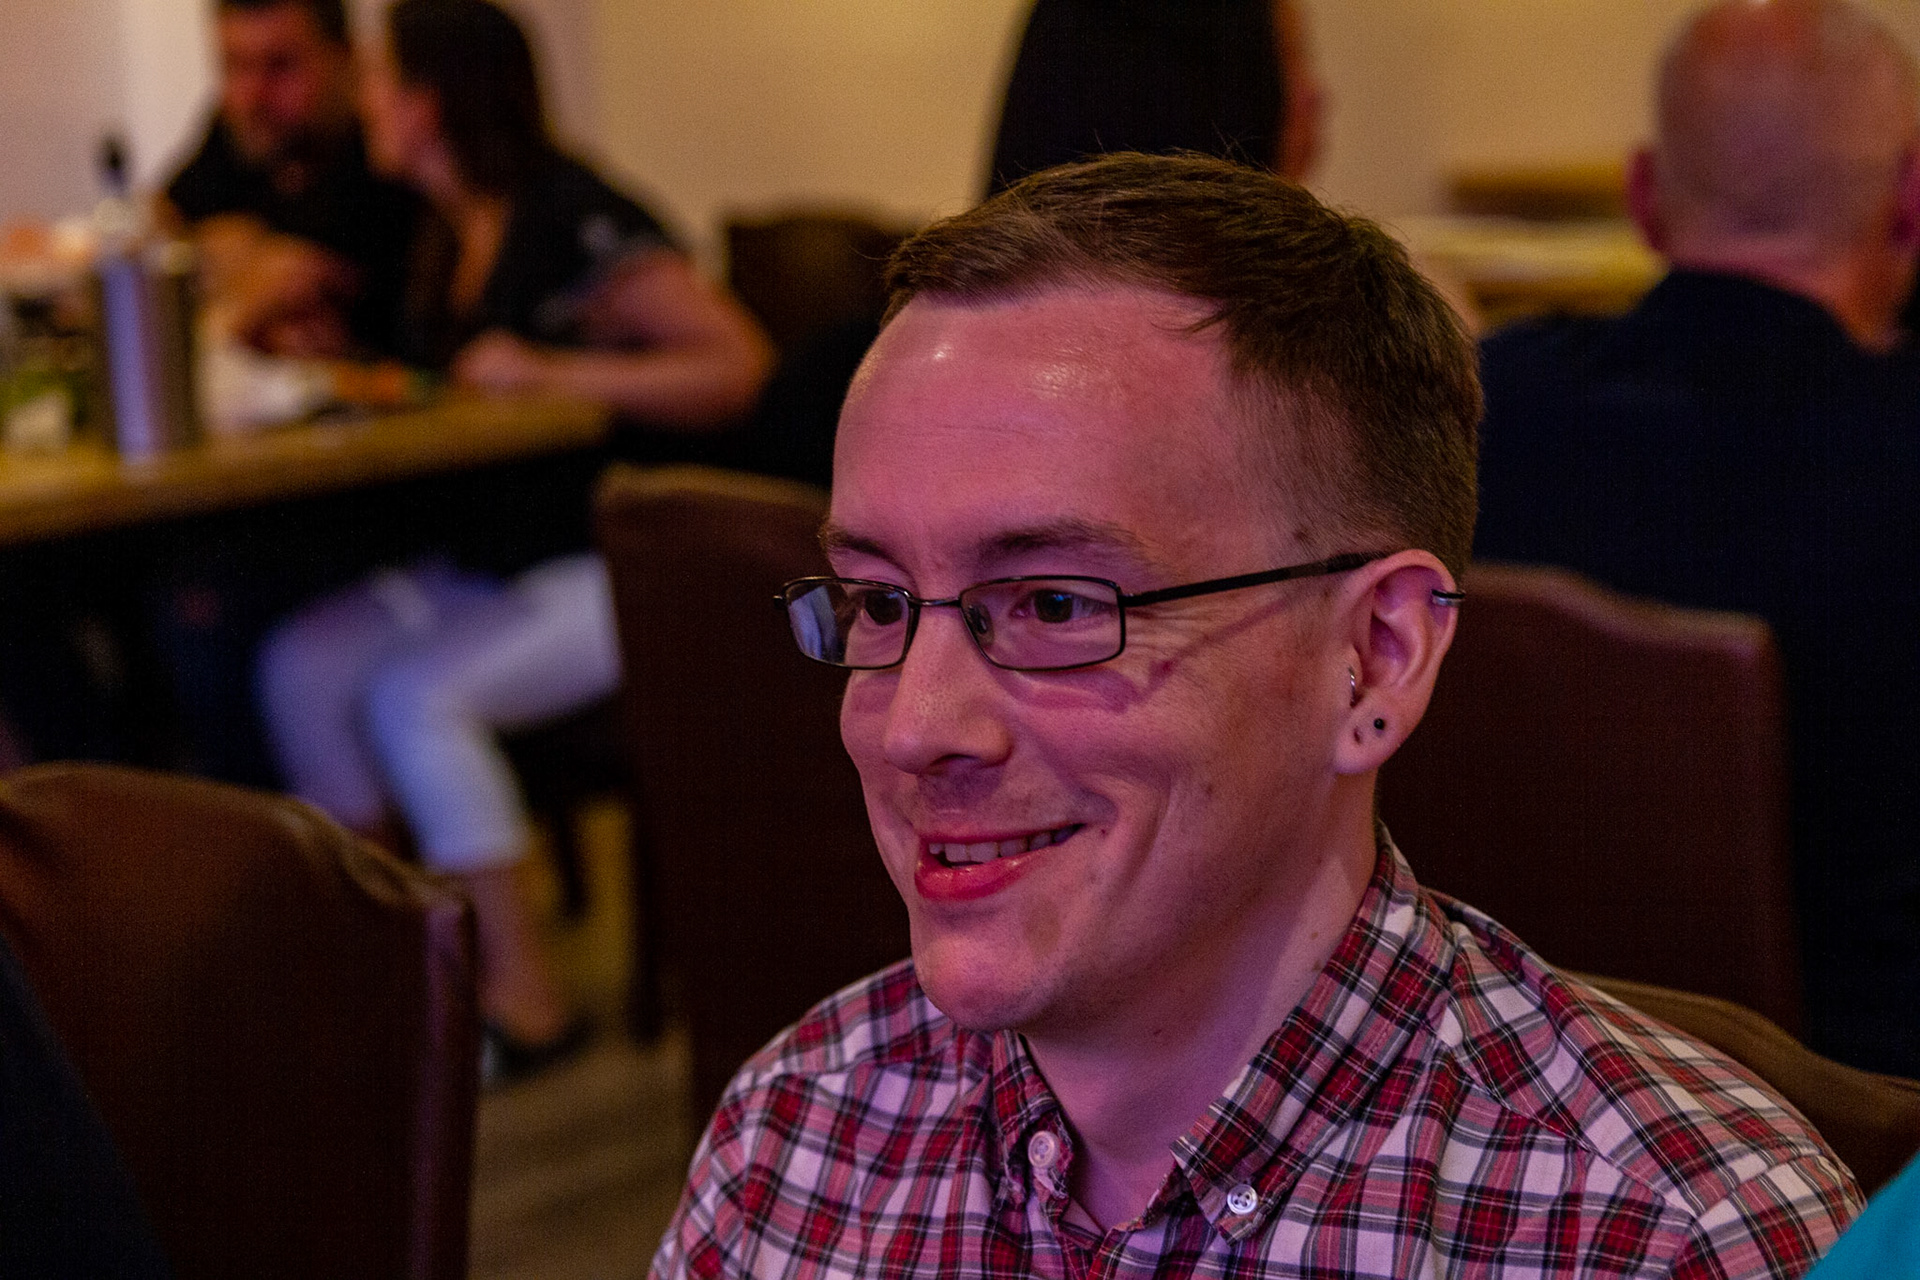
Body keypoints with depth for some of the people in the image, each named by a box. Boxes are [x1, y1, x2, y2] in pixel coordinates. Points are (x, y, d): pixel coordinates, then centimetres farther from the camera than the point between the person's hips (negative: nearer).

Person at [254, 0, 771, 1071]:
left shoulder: (575, 224, -17)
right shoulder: (454, 234, 11)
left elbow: (739, 368, -23)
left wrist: (550, 370, -24)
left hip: (623, 570, -9)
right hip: (503, 561, 9)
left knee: (415, 694, -25)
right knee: (303, 665, -8)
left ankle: (525, 998, -15)